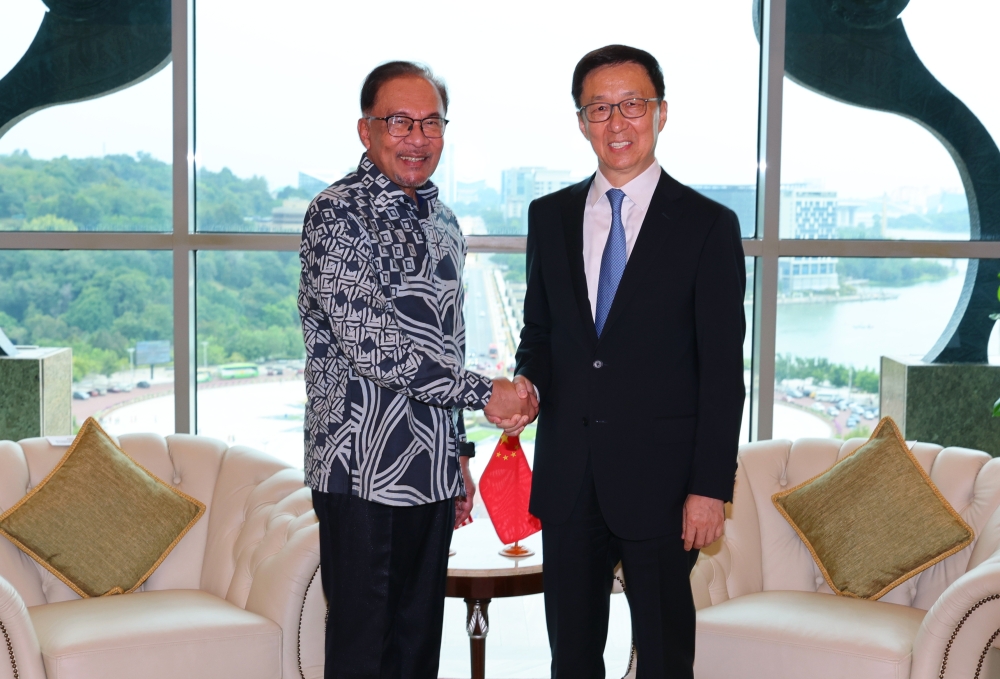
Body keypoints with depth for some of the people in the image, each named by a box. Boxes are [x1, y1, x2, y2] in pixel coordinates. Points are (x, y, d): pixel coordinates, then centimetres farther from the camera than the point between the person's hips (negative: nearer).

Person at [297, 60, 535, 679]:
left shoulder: (443, 222, 14)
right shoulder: (337, 216, -11)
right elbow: (370, 346, -21)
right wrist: (485, 392, -16)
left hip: (430, 476, 7)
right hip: (362, 473, -7)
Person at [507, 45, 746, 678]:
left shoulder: (709, 225, -5)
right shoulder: (549, 217, 8)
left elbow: (723, 370, -7)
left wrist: (711, 487, -11)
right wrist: (529, 381, -6)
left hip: (659, 479, -4)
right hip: (568, 476, 4)